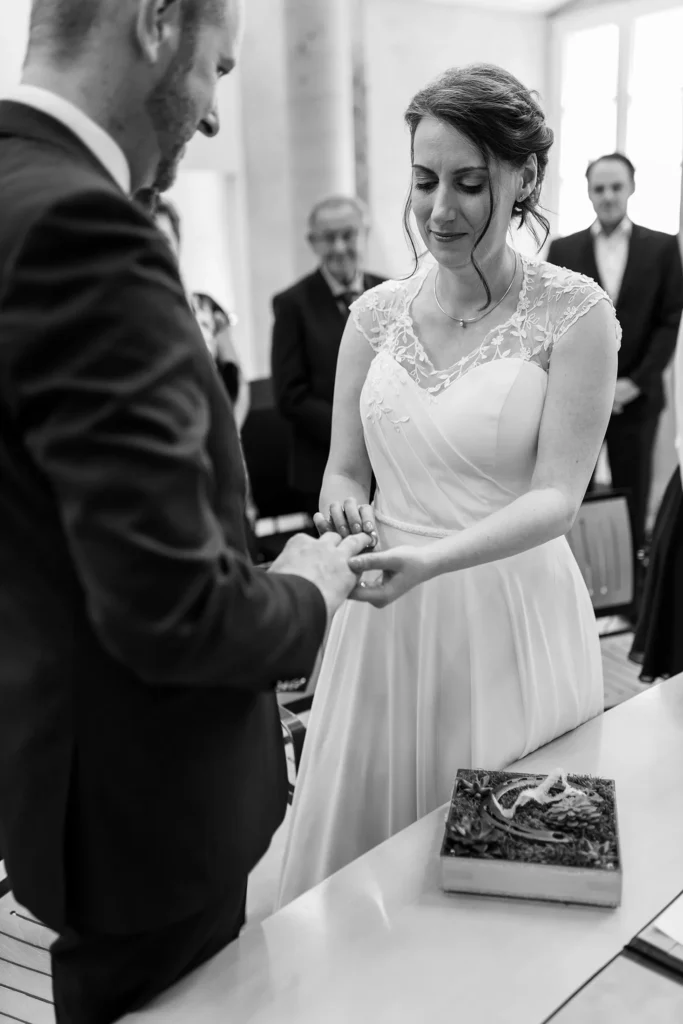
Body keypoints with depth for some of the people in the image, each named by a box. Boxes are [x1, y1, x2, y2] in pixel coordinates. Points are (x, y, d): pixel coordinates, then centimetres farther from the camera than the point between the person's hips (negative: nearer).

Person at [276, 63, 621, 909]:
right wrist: (346, 509, -13)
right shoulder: (376, 313, 3)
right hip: (385, 622, 4)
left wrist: (432, 557, -28)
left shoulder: (574, 312, -7)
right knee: (363, 853, 15)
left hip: (510, 622, -3)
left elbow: (556, 496, -12)